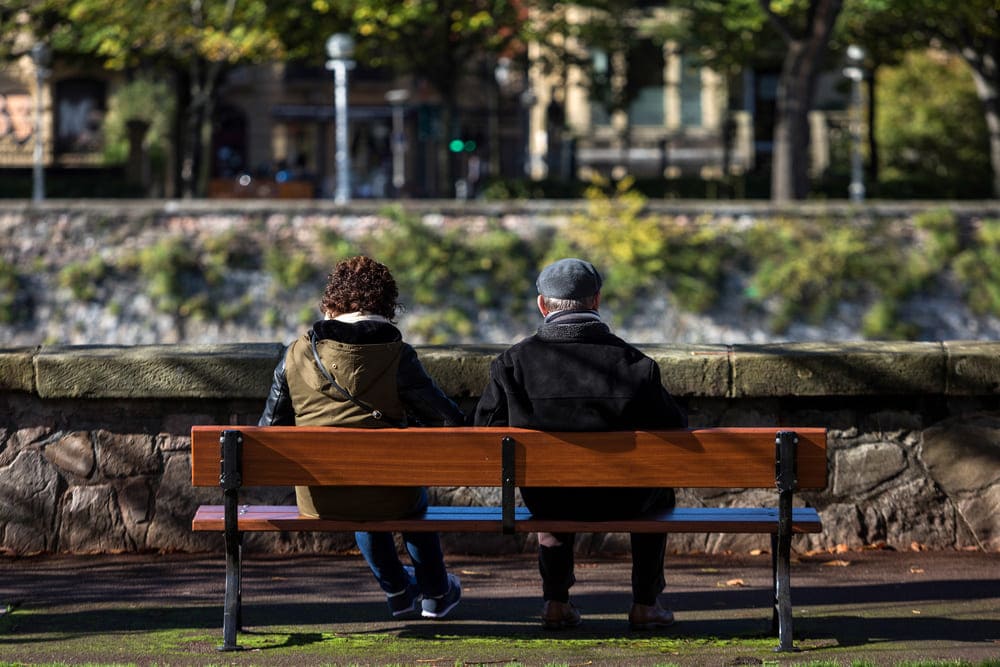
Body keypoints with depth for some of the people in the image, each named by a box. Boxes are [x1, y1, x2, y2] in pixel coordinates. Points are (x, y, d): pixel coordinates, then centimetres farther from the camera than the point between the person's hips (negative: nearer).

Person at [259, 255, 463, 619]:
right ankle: (435, 593, 51)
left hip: (317, 500, 2)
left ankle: (397, 590, 57)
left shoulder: (296, 354, -4)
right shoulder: (397, 358, -12)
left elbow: (270, 428, 3)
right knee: (415, 495, 36)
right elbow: (452, 419, -3)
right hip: (385, 498, -2)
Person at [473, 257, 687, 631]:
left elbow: (484, 430, -4)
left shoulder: (513, 362, -12)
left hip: (546, 501, 1)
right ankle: (645, 605, 30)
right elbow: (675, 431, -10)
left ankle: (555, 602, 34)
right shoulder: (632, 362, -15)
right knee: (659, 492, 34)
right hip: (618, 502, -1)